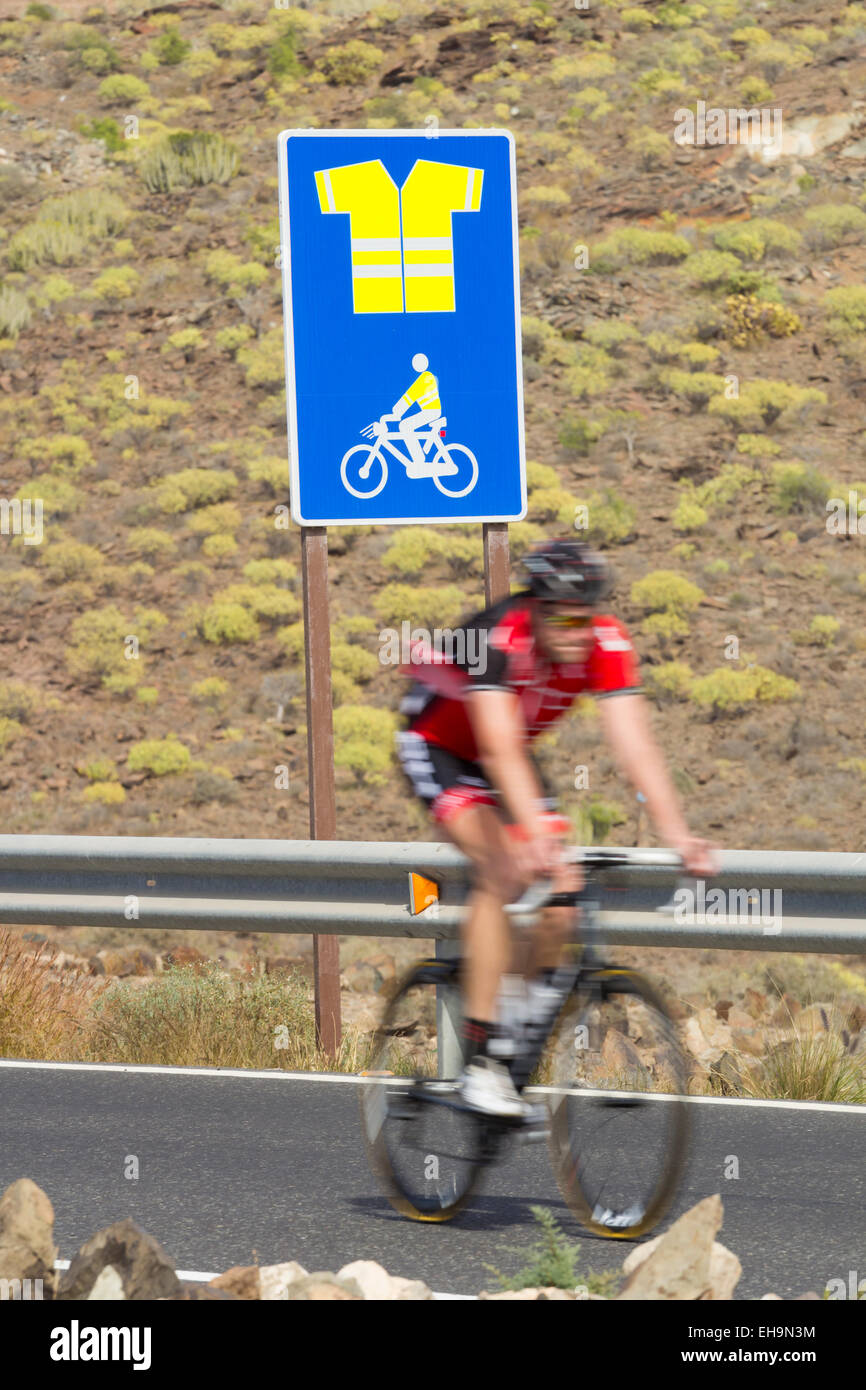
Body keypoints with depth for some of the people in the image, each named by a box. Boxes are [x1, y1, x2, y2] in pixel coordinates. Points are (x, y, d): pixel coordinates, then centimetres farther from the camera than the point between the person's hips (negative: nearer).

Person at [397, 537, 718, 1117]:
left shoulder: (606, 645, -23)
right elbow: (500, 750, -45)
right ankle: (480, 1060, -27)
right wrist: (537, 834, -58)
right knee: (503, 870, -26)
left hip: (509, 756, 6)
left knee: (562, 886, -13)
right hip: (439, 747, -6)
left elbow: (635, 742, -28)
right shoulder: (496, 639, -36)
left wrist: (676, 833, -39)